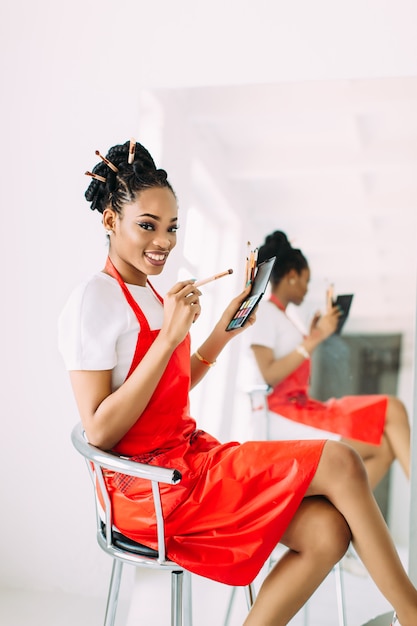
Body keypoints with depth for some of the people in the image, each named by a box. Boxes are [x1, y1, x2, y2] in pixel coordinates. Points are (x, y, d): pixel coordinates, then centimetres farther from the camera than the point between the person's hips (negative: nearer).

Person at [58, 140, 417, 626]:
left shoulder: (146, 294, 13)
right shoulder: (94, 300, -13)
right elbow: (99, 431, -20)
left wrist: (223, 332, 6)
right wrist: (171, 335, -23)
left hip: (189, 456, 8)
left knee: (327, 533, -10)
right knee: (340, 463, -14)